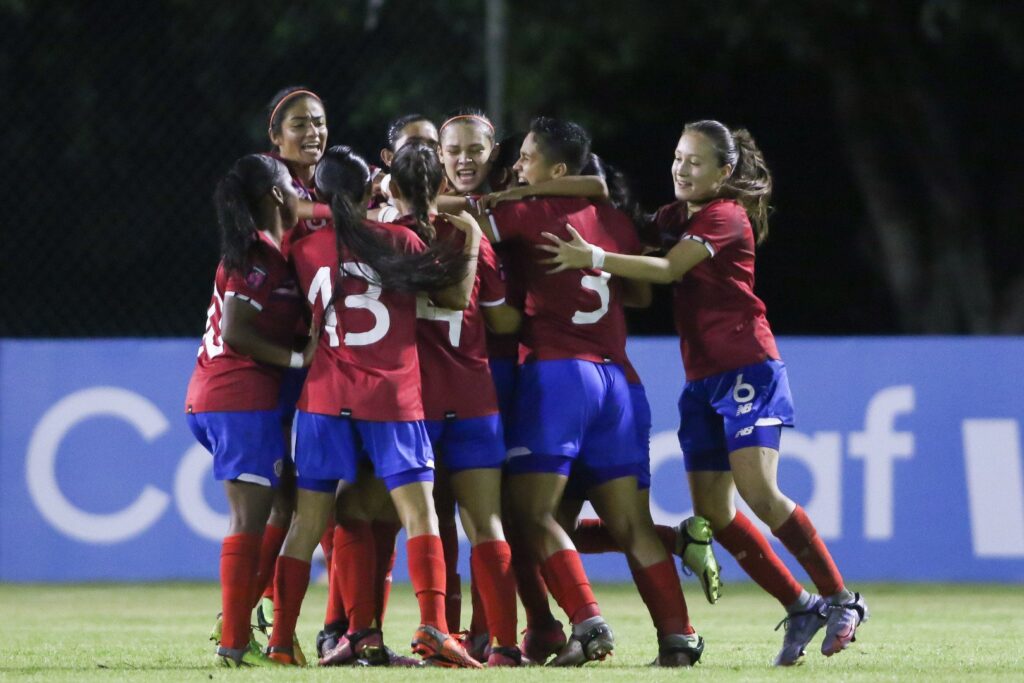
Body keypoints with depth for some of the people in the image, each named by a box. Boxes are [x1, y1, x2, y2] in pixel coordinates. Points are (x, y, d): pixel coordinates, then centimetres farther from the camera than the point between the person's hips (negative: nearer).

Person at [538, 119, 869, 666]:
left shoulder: (725, 218, -10)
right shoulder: (674, 217, 16)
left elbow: (669, 269, -22)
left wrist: (594, 257, -29)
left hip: (746, 369, -8)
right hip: (702, 379, 8)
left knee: (758, 490, -19)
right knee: (712, 511, 0)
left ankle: (840, 600, -8)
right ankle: (800, 607, 9)